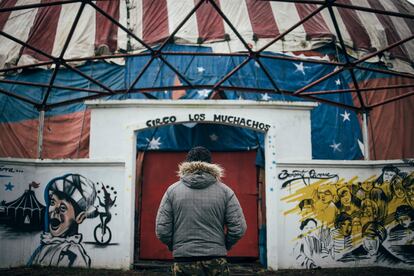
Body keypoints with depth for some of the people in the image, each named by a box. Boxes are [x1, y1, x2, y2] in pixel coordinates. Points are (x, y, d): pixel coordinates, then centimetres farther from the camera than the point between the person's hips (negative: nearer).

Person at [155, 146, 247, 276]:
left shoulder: (172, 190, 0)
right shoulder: (225, 191, 0)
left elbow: (161, 230, -3)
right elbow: (238, 228, -3)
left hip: (184, 261, 0)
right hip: (216, 262, 0)